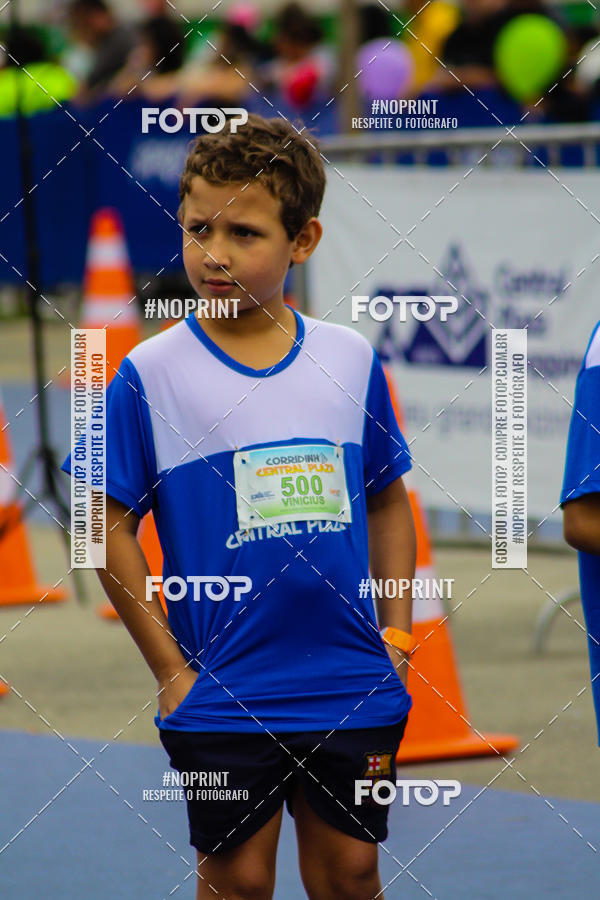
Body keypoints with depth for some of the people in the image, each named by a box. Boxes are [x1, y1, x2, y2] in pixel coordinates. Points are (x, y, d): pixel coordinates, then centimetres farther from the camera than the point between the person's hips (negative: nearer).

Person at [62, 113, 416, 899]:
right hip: (221, 690, -2)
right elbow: (111, 526, -4)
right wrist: (170, 669, -6)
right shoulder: (152, 375, -6)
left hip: (352, 689, 2)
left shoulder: (351, 361, 3)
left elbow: (388, 502, 13)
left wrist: (396, 634, 5)